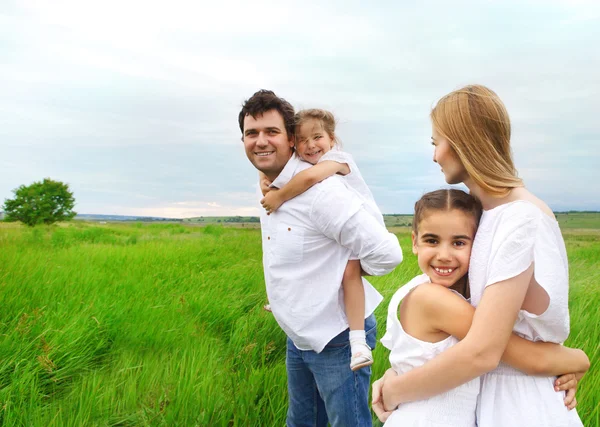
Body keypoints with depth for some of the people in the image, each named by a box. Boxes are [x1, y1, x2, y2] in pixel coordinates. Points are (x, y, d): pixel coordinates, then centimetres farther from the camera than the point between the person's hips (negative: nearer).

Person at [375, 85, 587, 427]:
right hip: (492, 396, 7)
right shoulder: (488, 213, 4)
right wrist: (398, 374, -3)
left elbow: (481, 353, -27)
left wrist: (393, 391, -15)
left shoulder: (522, 219, -23)